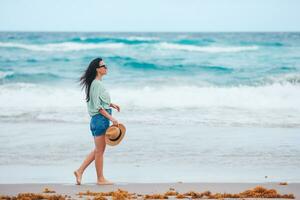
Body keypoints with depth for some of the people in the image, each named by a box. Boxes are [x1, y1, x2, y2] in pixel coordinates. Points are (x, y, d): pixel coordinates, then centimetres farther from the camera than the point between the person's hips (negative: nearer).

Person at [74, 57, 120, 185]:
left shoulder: (98, 83, 14)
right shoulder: (96, 84, -16)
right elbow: (97, 106, -19)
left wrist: (111, 104, 18)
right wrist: (111, 118, -20)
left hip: (100, 120, 10)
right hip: (100, 119, -10)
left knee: (98, 150, 16)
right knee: (99, 151, 0)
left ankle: (80, 171, 17)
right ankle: (100, 179, 8)